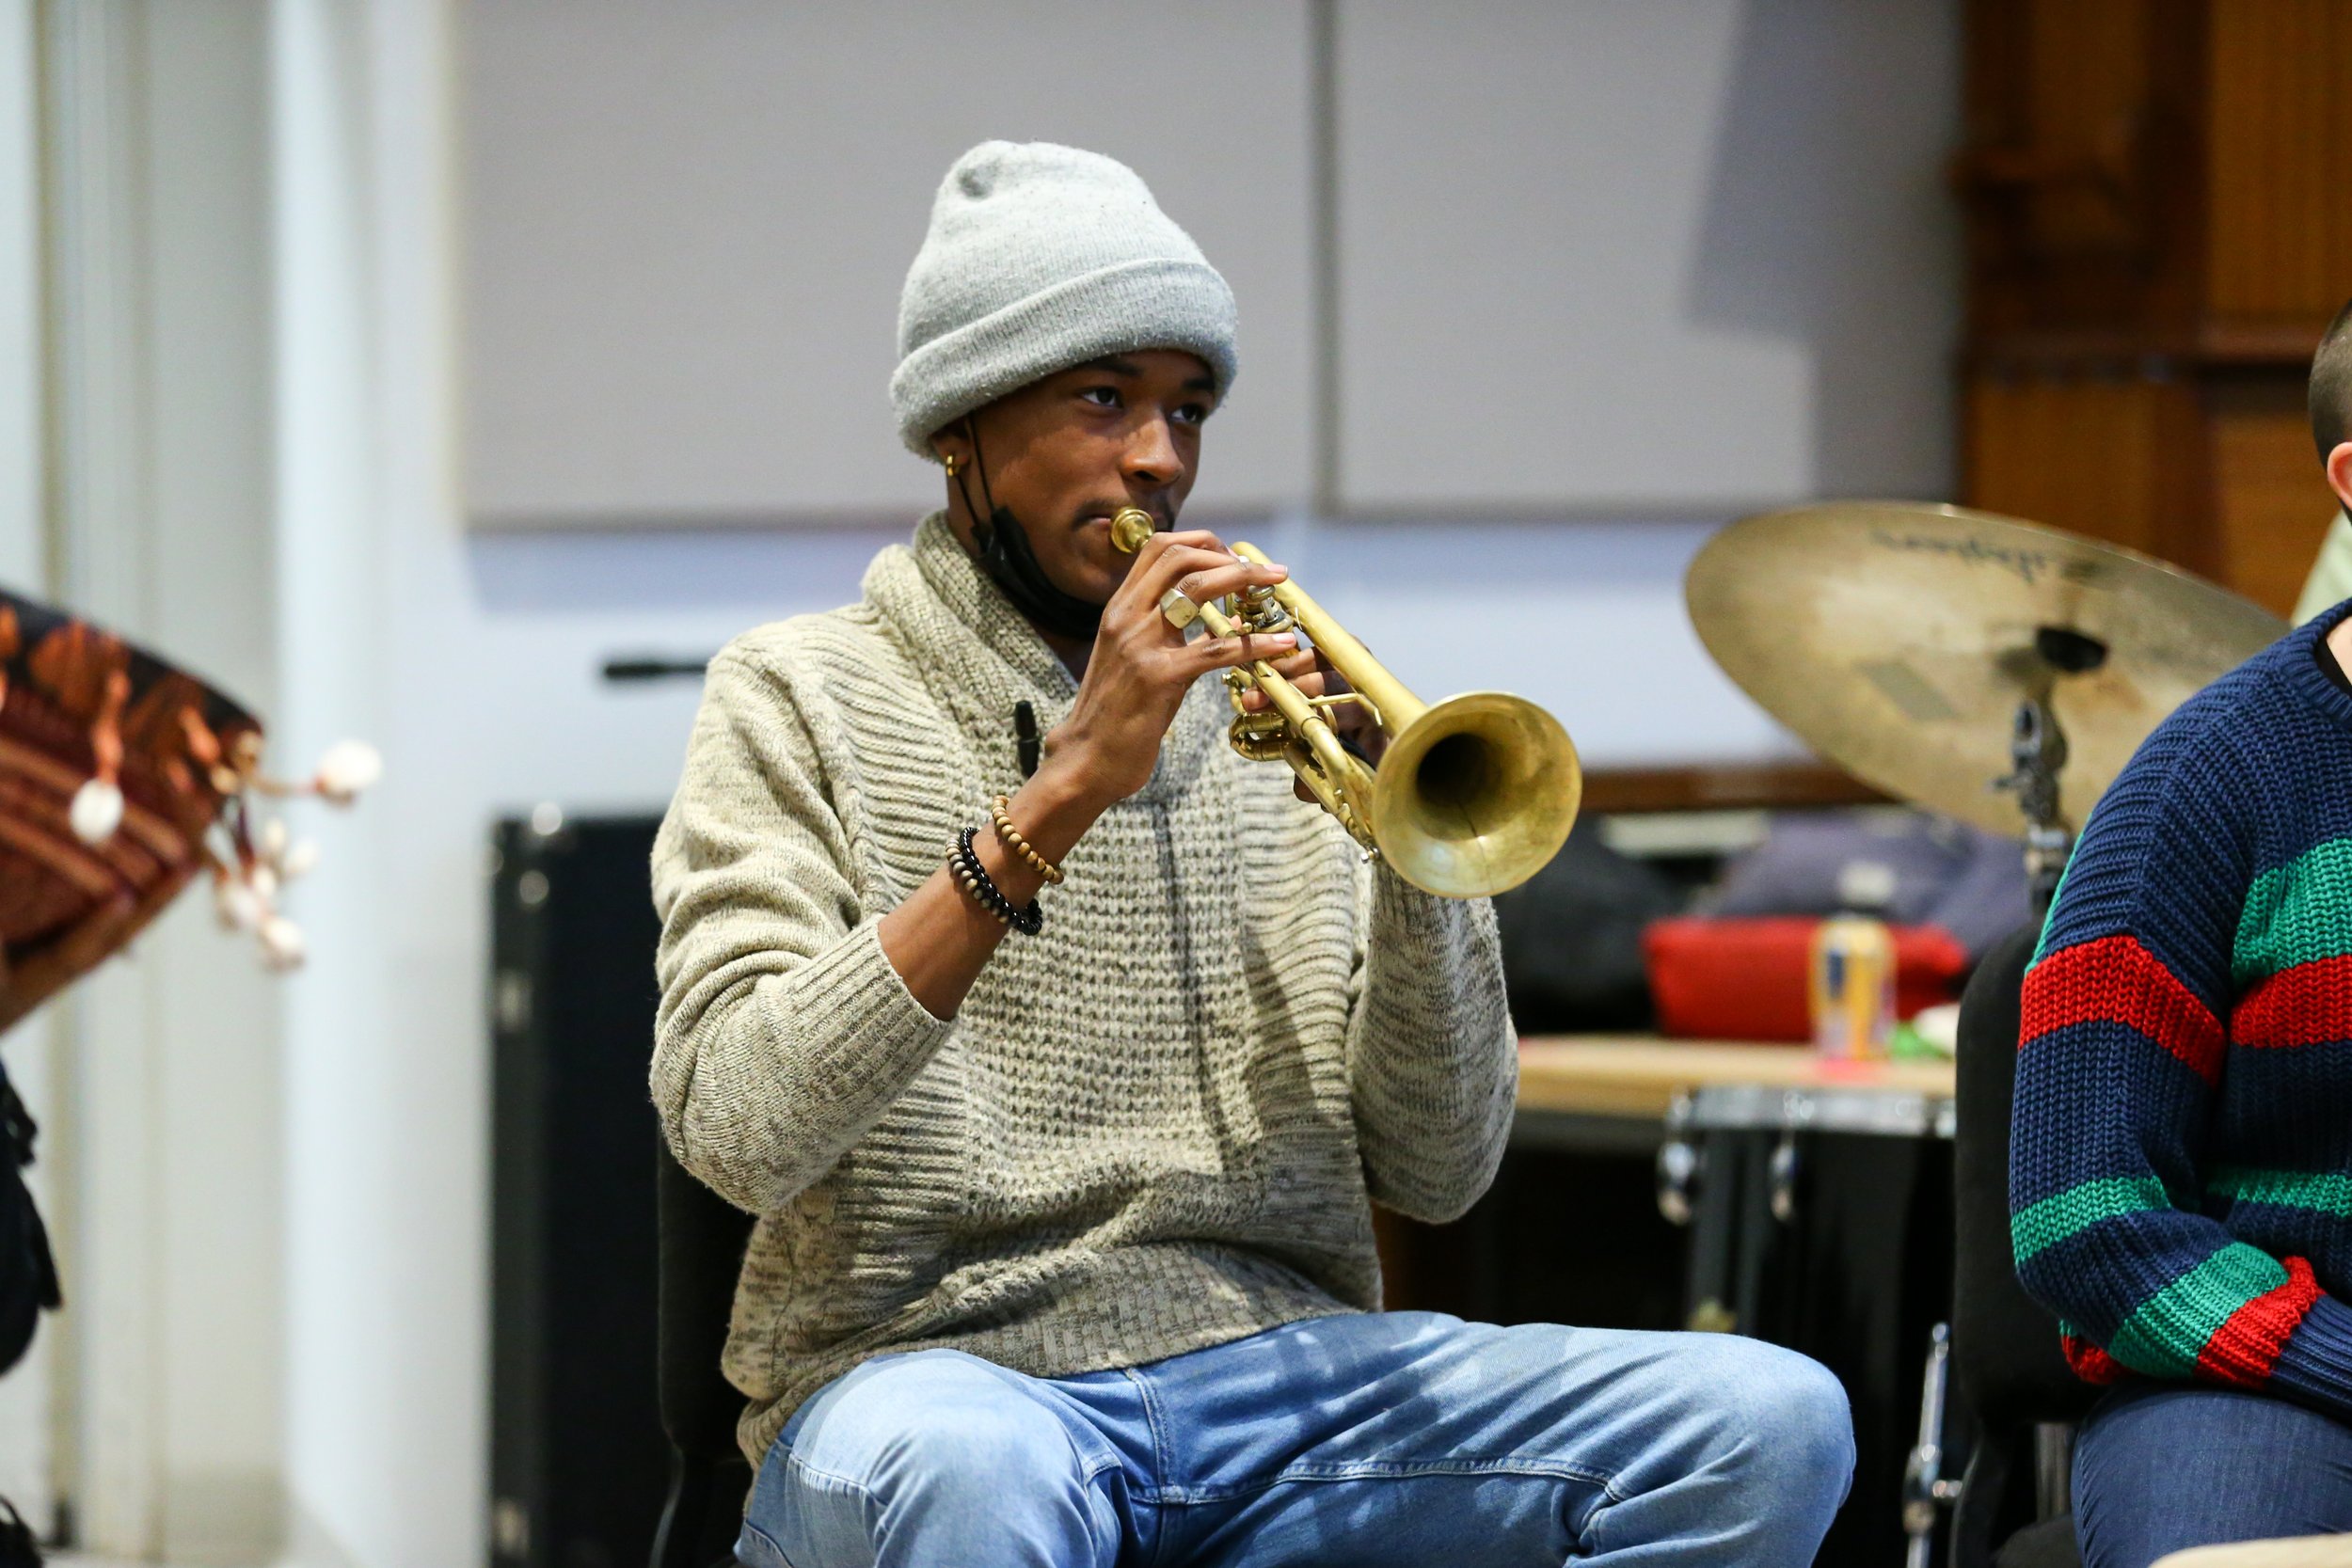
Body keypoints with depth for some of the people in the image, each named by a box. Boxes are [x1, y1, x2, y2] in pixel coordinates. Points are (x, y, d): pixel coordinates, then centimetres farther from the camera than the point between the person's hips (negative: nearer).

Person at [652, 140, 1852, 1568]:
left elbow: (1435, 1169, 9)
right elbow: (734, 1129, -14)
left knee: (1772, 1424, -18)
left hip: (1283, 1358, 5)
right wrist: (1056, 799, -20)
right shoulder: (806, 699, 4)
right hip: (940, 1370, -5)